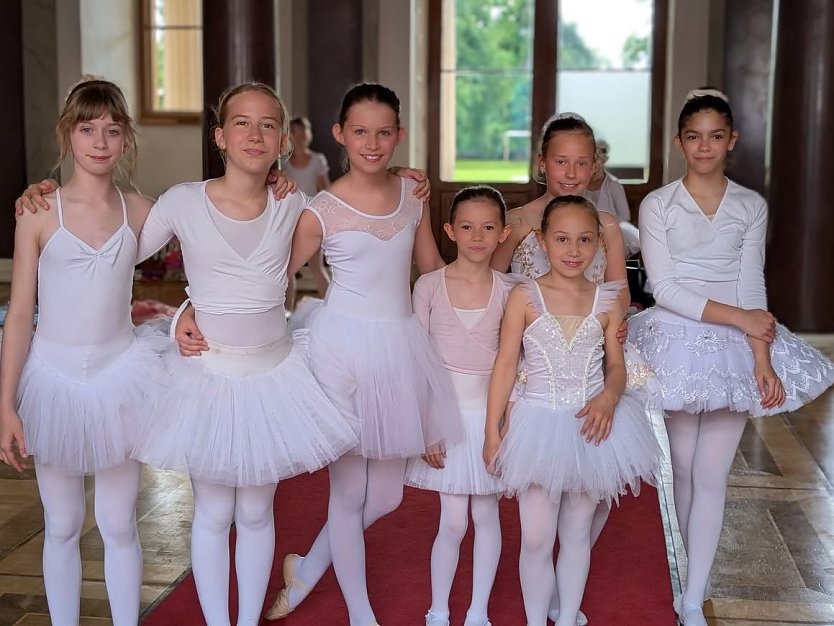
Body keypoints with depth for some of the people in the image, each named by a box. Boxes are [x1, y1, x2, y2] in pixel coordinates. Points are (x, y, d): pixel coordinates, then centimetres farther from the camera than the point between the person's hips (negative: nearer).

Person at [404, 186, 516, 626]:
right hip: (446, 411, -1)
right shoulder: (429, 286, -5)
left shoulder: (510, 291, -1)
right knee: (453, 520, 0)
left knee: (486, 514, 9)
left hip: (491, 412, 1)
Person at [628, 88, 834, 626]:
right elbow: (664, 289, -9)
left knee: (712, 474, 1)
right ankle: (676, 583, 26)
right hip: (677, 343, -1)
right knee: (681, 470, 7)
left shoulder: (752, 207, 5)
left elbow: (753, 290, -1)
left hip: (735, 349, 1)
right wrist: (738, 317, -13)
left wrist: (762, 358, -12)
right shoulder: (657, 205, -2)